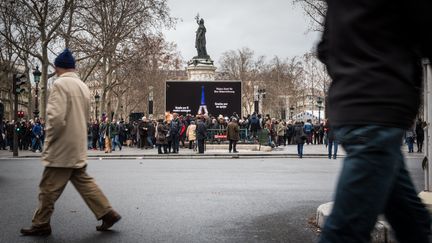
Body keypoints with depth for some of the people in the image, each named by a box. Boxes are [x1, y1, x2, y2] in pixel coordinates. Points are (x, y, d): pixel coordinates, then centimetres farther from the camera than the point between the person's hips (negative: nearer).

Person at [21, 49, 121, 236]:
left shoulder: (60, 84, -15)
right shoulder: (83, 86, 10)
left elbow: (56, 117, -23)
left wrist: (50, 139, -9)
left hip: (61, 148, -8)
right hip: (78, 146, 8)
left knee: (49, 187, 4)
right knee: (83, 181, 14)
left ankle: (41, 224, 16)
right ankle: (108, 213, 12)